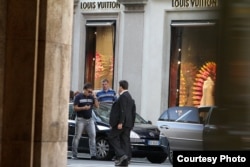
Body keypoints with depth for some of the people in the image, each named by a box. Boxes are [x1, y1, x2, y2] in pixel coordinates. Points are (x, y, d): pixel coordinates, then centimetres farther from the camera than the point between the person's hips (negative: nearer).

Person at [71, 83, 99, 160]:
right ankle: (74, 155, 4)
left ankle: (93, 154, -10)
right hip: (80, 119, -4)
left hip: (90, 119, 4)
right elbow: (75, 108, -5)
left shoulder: (91, 97, 9)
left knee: (92, 135, -7)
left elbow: (97, 106, 5)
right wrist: (83, 108, -20)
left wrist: (95, 97, -7)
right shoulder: (79, 97, -3)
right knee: (77, 137, -1)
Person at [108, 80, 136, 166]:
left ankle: (121, 154, -14)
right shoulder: (130, 97, 18)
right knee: (125, 141, 7)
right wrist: (131, 124, 21)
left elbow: (123, 110, -20)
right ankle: (124, 161, 5)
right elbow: (133, 112, 19)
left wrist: (120, 123, -22)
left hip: (121, 122, -9)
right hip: (128, 123, 9)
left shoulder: (123, 96, -12)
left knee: (112, 137, -2)